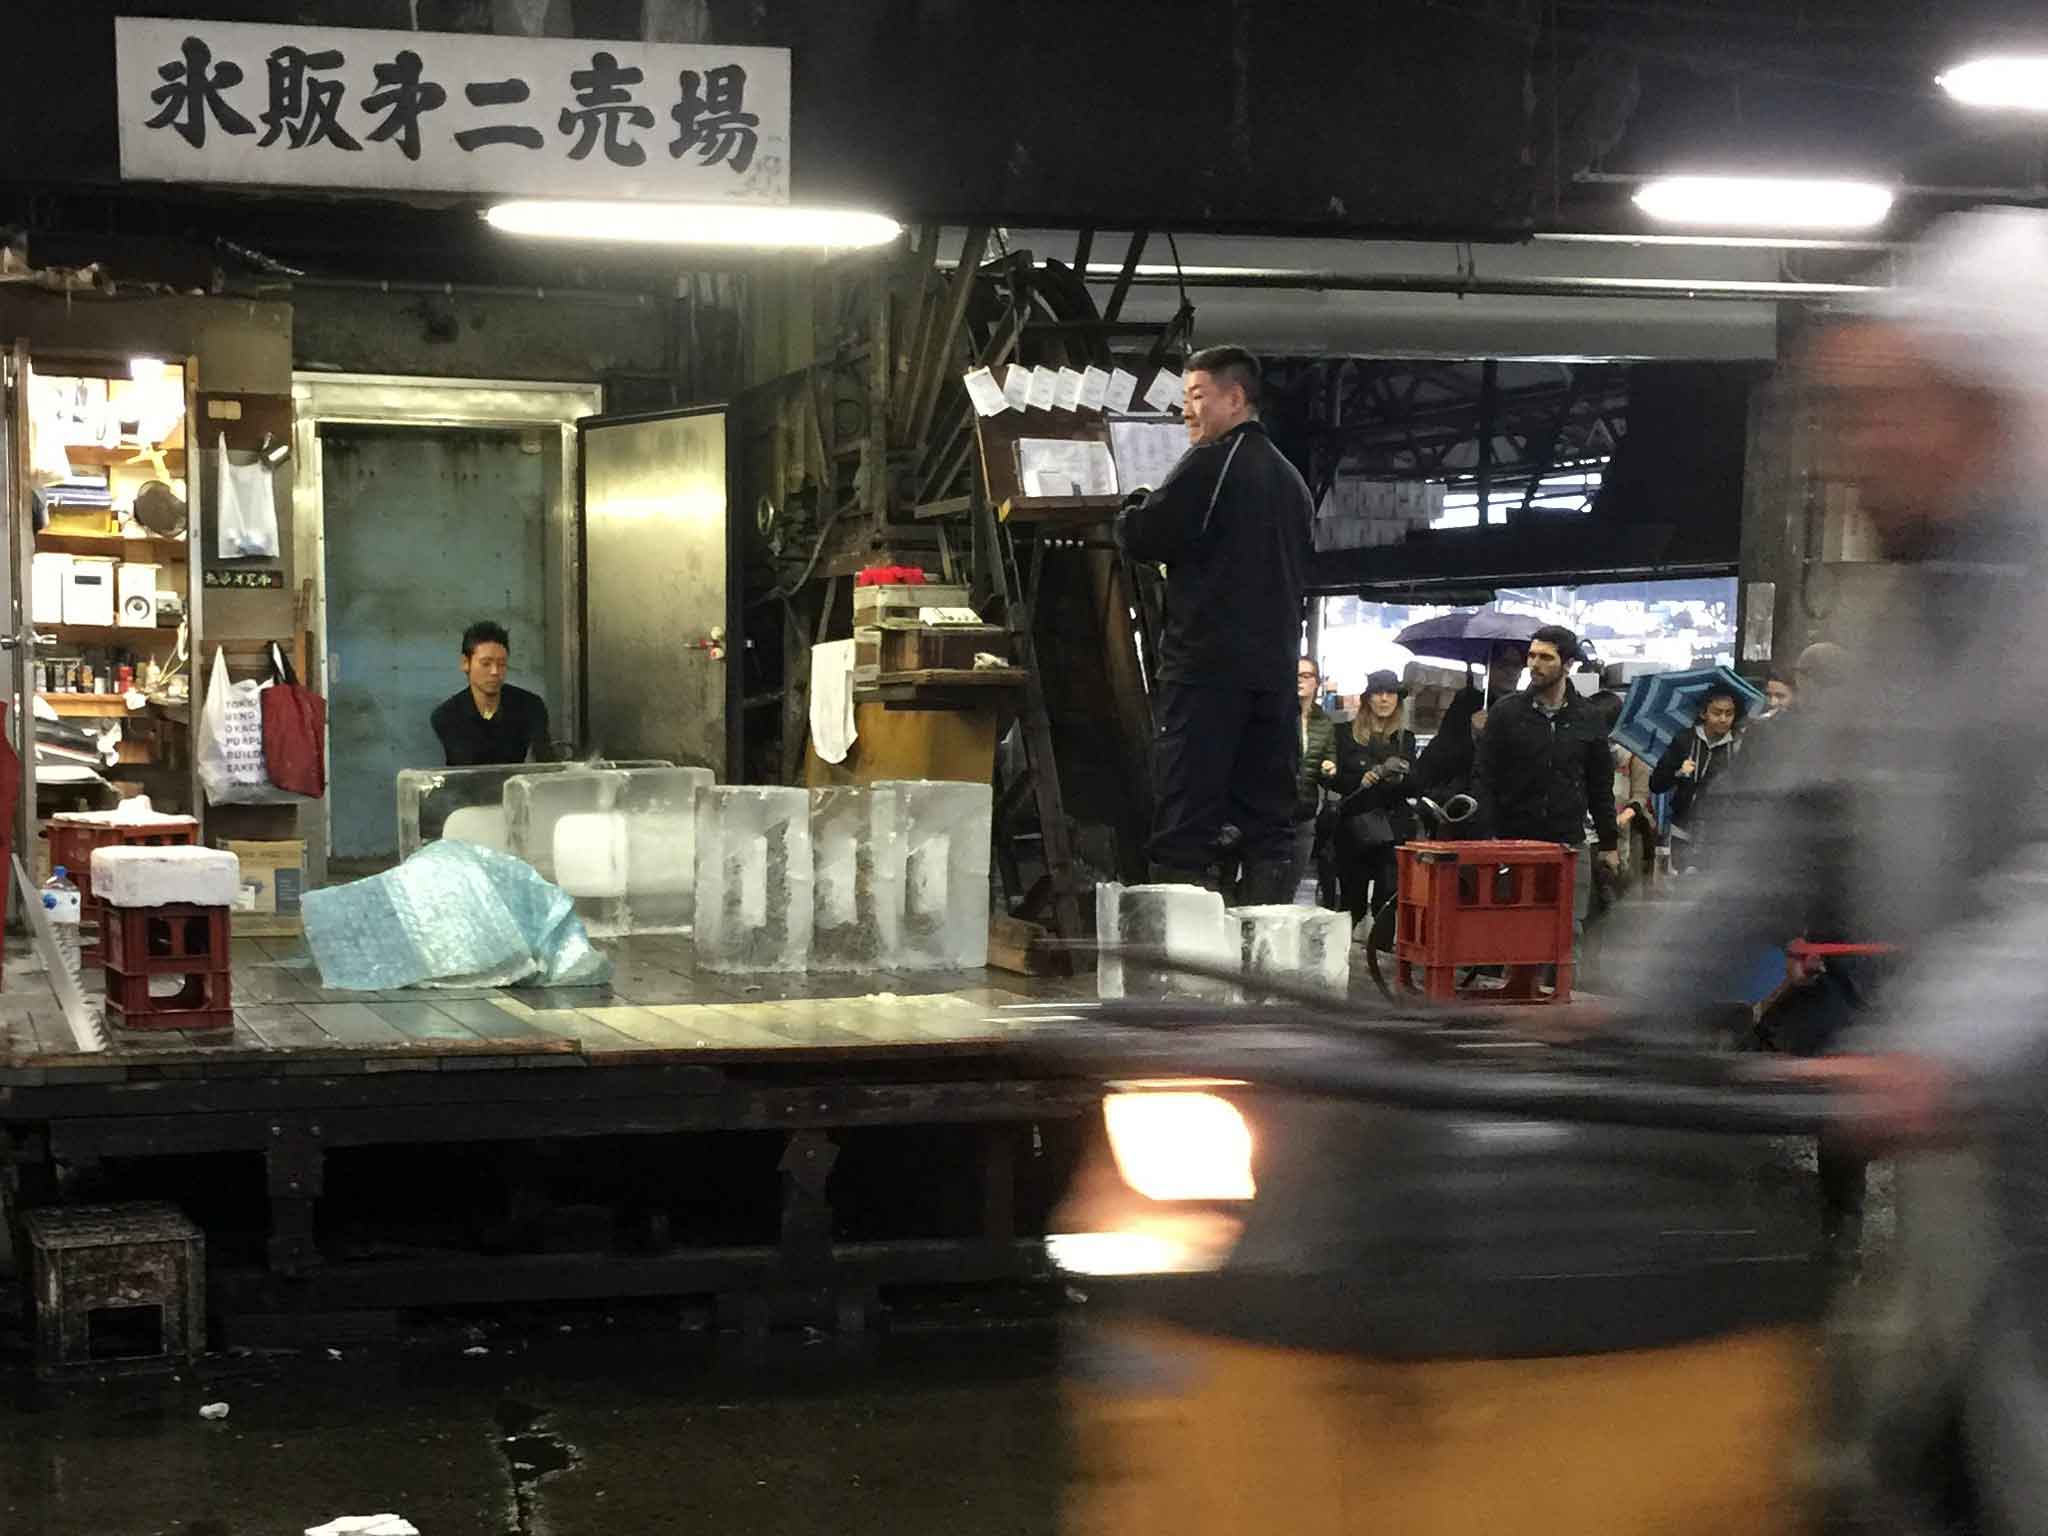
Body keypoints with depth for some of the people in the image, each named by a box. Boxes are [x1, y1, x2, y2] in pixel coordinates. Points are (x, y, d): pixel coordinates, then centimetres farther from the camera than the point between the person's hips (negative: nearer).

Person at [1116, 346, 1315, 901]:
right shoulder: (1291, 479, 18)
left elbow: (1141, 537, -8)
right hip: (1275, 666, 7)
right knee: (1268, 818, 7)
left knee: (1186, 817, -7)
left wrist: (1135, 505, 12)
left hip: (1207, 667, -7)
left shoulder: (1210, 463, -7)